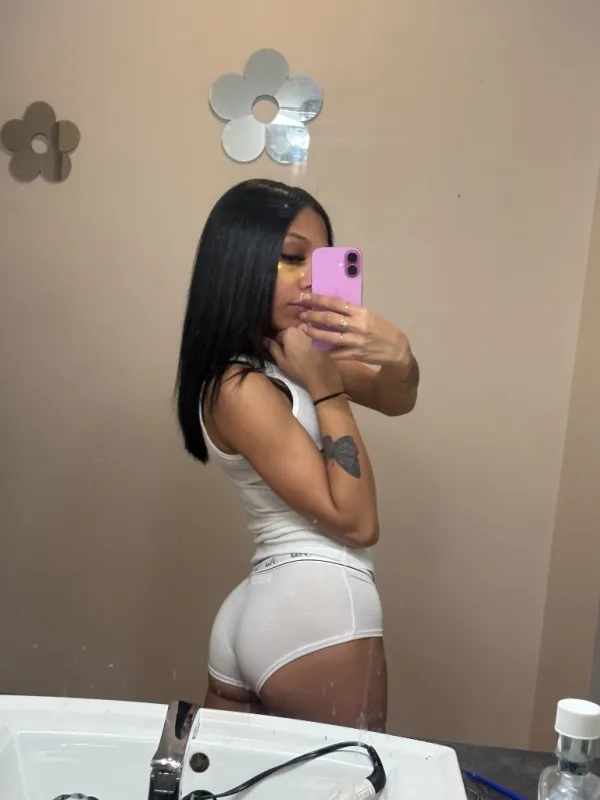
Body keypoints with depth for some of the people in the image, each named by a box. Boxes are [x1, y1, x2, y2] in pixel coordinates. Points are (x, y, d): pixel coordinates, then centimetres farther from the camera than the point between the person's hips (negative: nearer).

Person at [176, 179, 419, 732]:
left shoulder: (284, 355, 7)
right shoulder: (242, 388, -17)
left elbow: (395, 401, 2)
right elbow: (356, 522, -15)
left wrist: (396, 354, -21)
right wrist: (324, 384, -14)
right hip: (318, 611, -8)